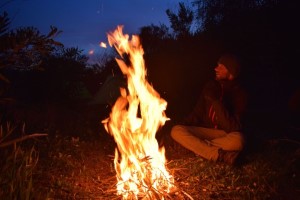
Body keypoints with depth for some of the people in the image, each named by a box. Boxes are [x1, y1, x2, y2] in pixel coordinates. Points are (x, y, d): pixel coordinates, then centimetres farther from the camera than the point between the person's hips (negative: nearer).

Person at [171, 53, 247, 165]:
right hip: (206, 131, 4)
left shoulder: (239, 93, -12)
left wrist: (216, 102, -28)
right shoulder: (211, 86, 2)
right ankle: (219, 155, -29)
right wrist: (184, 125, -10)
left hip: (226, 136, -4)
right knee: (176, 131, -21)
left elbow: (233, 128, -22)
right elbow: (197, 114, 9)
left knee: (237, 141, -39)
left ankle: (199, 146, -20)